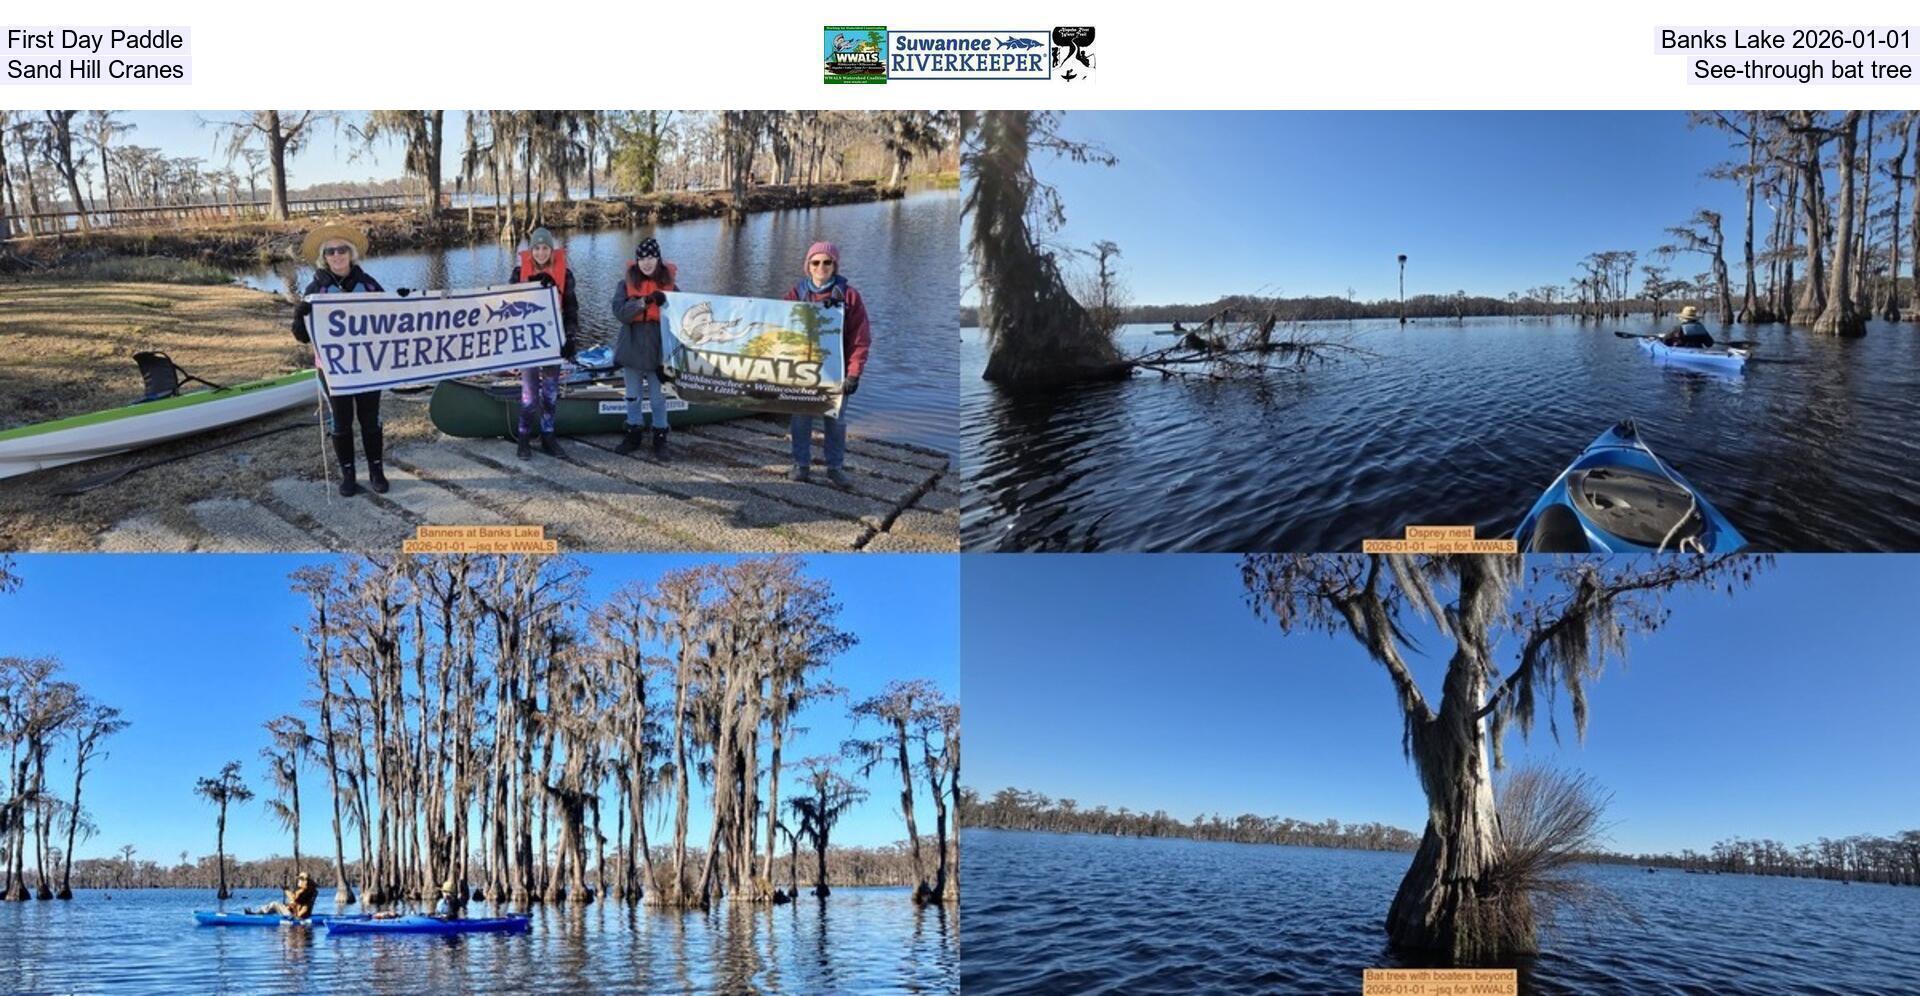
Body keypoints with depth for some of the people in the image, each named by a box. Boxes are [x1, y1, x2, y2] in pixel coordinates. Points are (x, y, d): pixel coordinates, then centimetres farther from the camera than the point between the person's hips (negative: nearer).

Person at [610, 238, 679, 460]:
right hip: (631, 350, 2)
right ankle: (634, 435, 27)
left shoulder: (669, 286, -1)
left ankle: (660, 440, 13)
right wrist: (645, 301, -28)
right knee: (632, 396, 14)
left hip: (657, 352, -2)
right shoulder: (626, 285, 0)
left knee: (658, 398, 4)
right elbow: (620, 312, -14)